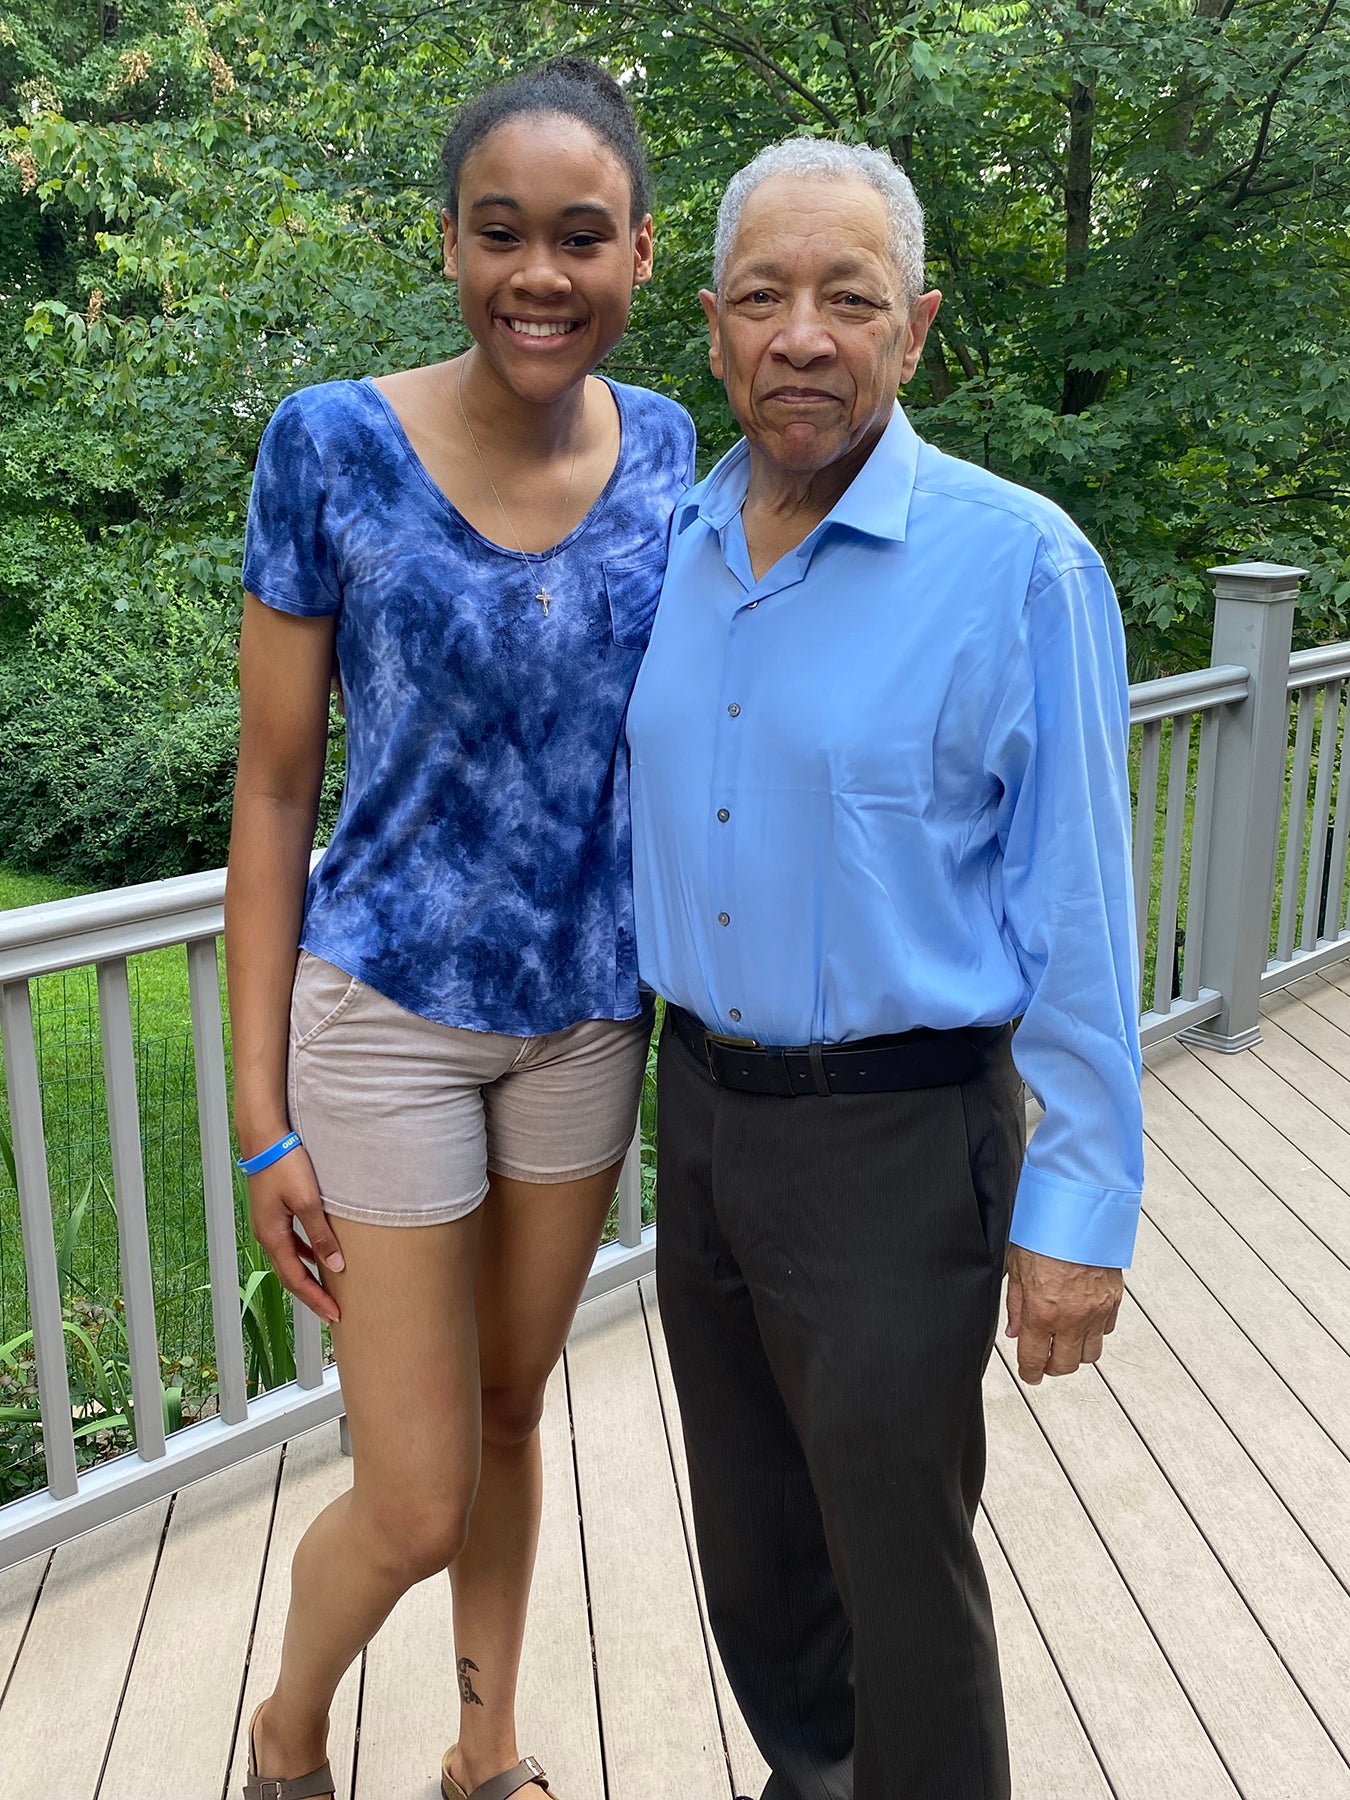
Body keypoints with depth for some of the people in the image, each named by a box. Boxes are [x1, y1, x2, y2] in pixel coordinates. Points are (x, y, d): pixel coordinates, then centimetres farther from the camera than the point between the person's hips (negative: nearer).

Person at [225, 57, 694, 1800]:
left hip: (588, 1013, 4)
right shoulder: (331, 445, -13)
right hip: (388, 1016, -3)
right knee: (417, 1502, 5)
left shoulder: (665, 447, -2)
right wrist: (262, 1119, -8)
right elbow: (274, 794, -9)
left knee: (513, 1412, 20)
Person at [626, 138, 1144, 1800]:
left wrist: (1079, 1208, -13)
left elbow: (1077, 912, -13)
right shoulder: (675, 550, 4)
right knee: (752, 1535, 22)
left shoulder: (1019, 563, -15)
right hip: (700, 1106, 7)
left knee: (899, 1564, 8)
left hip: (893, 1144, -6)